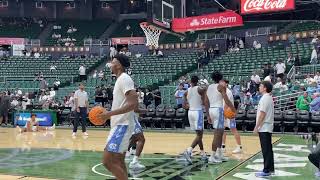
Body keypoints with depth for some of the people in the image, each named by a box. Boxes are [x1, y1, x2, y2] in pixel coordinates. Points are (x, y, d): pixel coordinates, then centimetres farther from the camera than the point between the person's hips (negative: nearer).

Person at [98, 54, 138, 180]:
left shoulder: (124, 79, -15)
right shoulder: (121, 80, 16)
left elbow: (133, 103, -25)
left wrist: (110, 113, -25)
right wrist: (110, 114, 20)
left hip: (122, 125, -10)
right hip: (120, 125, 10)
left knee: (107, 161, -12)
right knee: (118, 161, 15)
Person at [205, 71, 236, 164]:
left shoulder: (209, 87, 13)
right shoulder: (221, 86, -6)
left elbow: (206, 103, 13)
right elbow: (226, 100, -13)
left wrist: (208, 116, 19)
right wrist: (233, 109, 1)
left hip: (211, 109, 8)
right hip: (218, 110, -8)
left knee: (220, 132, 19)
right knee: (217, 133, -6)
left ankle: (219, 154, 24)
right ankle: (212, 157, -8)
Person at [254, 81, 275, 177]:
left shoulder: (265, 98, -15)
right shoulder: (269, 97, 15)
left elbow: (262, 114, -20)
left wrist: (256, 127, -17)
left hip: (264, 128, -10)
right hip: (268, 127, 10)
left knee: (266, 150, -7)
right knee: (268, 149, 14)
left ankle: (266, 170, -4)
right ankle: (271, 168, 21)